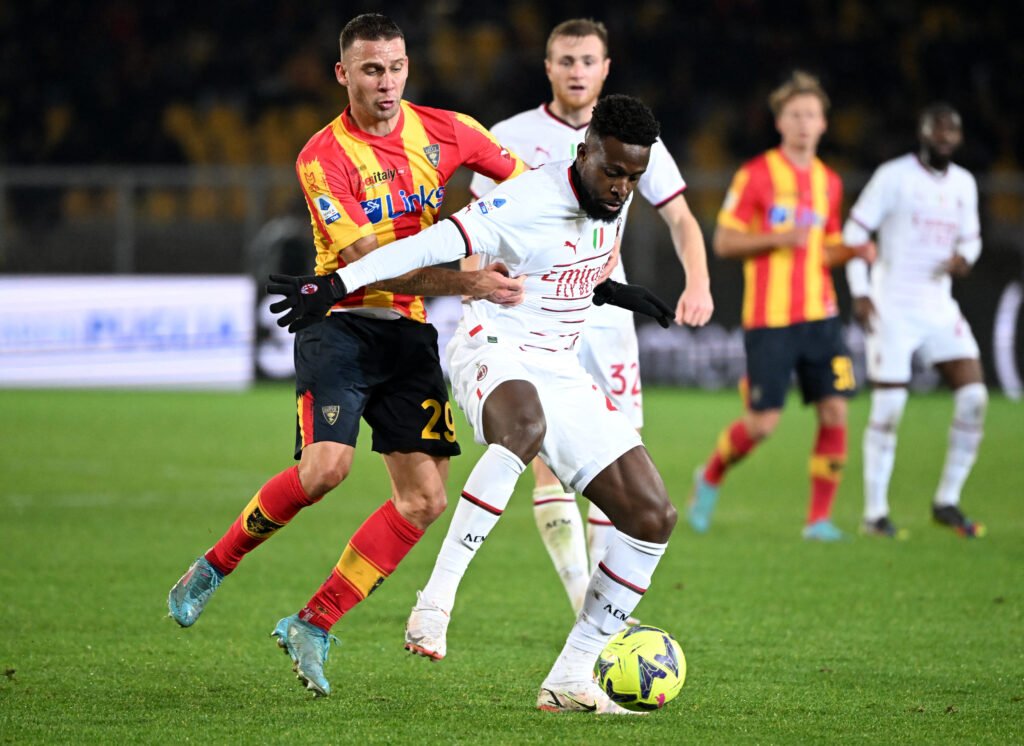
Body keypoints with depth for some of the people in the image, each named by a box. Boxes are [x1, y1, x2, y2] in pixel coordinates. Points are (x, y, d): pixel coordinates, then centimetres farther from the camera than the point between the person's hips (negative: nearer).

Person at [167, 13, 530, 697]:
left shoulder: (445, 131, 2)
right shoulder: (325, 158, -12)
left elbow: (525, 179, 18)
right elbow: (367, 263, -21)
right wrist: (467, 283, -28)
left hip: (410, 331, 5)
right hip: (343, 323, -5)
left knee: (425, 498, -5)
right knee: (326, 465, -25)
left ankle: (313, 627, 3)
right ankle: (215, 567, -2)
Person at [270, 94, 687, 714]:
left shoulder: (614, 201, 5)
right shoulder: (529, 202, -20)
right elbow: (433, 244, -25)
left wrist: (606, 290, 29)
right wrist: (334, 285, -30)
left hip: (561, 371, 8)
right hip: (496, 352, -8)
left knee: (653, 516, -2)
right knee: (525, 426, -46)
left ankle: (570, 680, 6)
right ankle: (437, 599, -45)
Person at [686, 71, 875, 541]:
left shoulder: (829, 183, 12)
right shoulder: (756, 175, -5)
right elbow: (723, 242, -5)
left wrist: (853, 251, 1)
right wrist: (776, 238, -19)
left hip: (819, 316, 5)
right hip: (769, 319, -5)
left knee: (835, 412, -7)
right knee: (763, 422, -6)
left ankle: (819, 518, 2)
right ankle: (710, 479, 24)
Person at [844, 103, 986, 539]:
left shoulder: (963, 184, 10)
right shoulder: (893, 177, -8)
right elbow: (854, 232, -6)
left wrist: (964, 257, -4)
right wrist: (859, 292, -14)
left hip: (938, 307, 5)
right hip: (892, 307, -5)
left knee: (974, 396, -6)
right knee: (888, 411, -8)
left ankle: (947, 503, 5)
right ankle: (875, 513, 3)